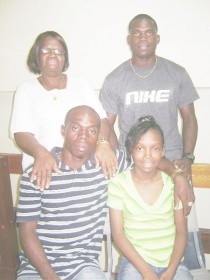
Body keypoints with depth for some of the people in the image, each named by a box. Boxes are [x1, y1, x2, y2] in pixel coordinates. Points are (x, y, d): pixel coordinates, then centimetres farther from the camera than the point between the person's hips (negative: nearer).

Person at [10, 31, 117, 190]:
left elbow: (101, 119, 0)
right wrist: (41, 153, -25)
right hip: (43, 170, 0)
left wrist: (103, 142, -21)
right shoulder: (26, 90, 6)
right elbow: (21, 133, -5)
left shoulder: (80, 84, 9)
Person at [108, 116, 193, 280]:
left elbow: (181, 231, 0)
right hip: (135, 261, -2)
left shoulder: (174, 182, -4)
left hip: (173, 262, 2)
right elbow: (118, 233, -6)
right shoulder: (118, 183, -9)